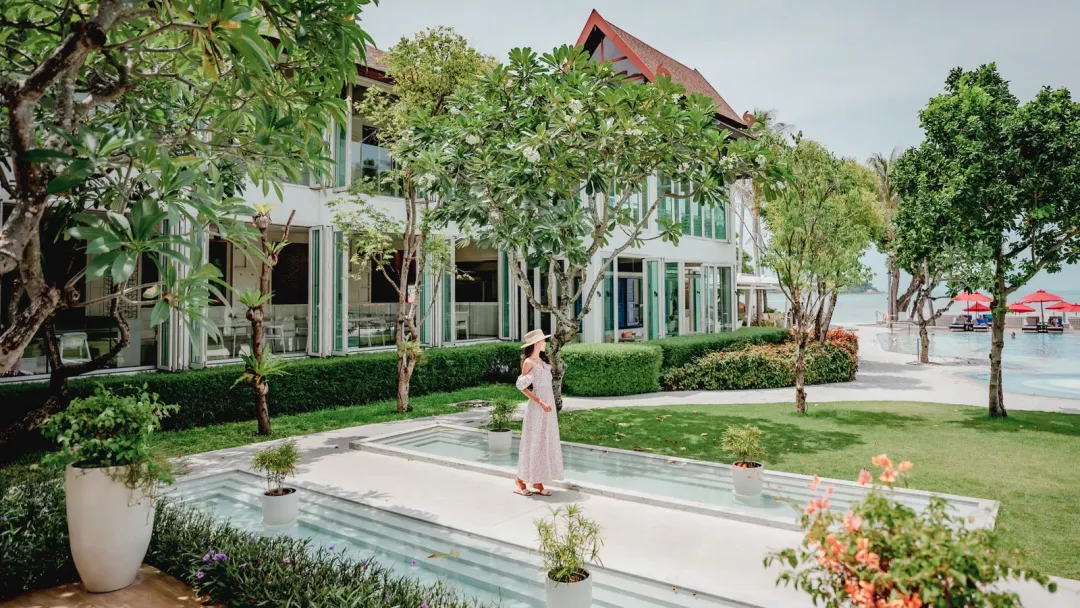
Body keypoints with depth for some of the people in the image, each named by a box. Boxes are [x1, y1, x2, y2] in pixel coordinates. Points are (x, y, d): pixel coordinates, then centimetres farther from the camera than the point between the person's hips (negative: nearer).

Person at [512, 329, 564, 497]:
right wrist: (540, 402, -18)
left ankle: (537, 483, 16)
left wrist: (548, 403, 13)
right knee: (532, 443, -2)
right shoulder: (528, 362, -10)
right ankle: (521, 481, 10)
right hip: (536, 407, -8)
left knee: (545, 442, 9)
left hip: (548, 405, 8)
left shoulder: (543, 360, 13)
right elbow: (522, 386, -14)